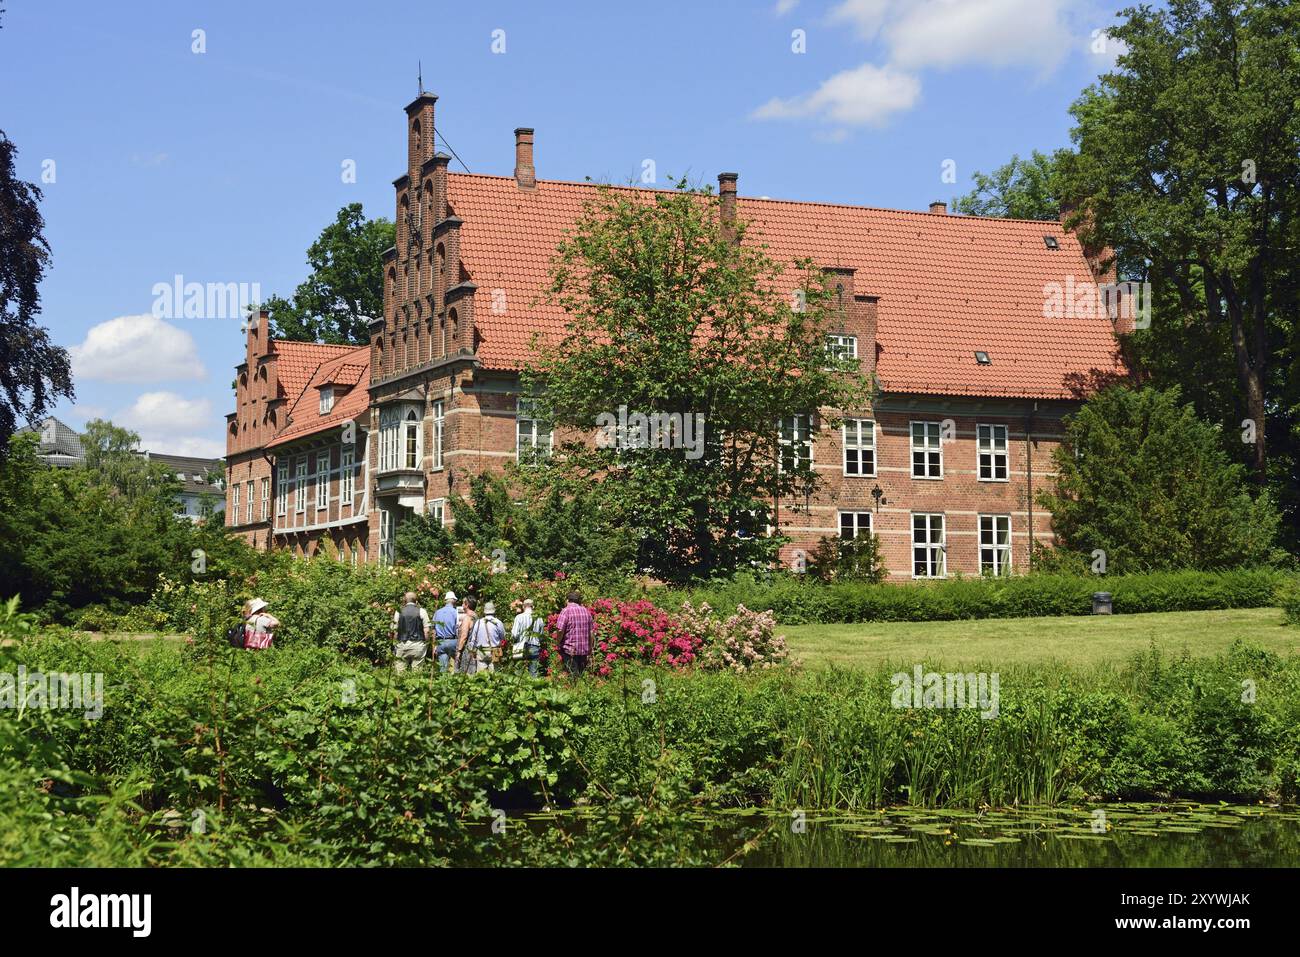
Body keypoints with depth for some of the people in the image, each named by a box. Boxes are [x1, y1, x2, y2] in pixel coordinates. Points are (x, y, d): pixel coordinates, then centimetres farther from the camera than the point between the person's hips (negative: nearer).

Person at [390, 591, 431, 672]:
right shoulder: (421, 611, 0)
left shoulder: (398, 612, 2)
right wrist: (426, 644, 6)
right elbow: (426, 630, -5)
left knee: (400, 672, 4)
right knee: (417, 671, 2)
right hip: (418, 645, 0)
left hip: (402, 645, 0)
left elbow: (394, 631, 1)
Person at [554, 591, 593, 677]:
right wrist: (590, 648, 20)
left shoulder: (566, 611, -8)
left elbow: (560, 630, -17)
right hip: (584, 650, 5)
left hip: (570, 650, -5)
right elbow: (591, 632, 13)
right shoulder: (586, 611, 10)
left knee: (573, 676, -4)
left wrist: (558, 644, -2)